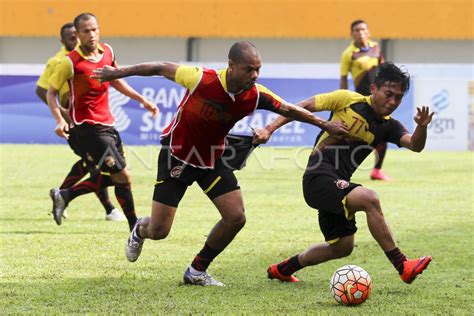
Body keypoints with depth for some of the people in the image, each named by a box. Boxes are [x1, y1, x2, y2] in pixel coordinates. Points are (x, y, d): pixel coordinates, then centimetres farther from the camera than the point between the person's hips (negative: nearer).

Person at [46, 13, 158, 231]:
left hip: (107, 124, 8)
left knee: (108, 178, 12)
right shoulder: (70, 62, -14)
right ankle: (135, 227, 2)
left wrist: (142, 100, 19)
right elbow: (51, 93, -7)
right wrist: (60, 120, -21)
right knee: (122, 175, -10)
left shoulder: (107, 52, 5)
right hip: (87, 128, -8)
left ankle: (64, 196, 28)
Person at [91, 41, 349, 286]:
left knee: (236, 217, -9)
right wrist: (118, 73, -6)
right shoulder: (200, 79, -30)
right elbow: (160, 68, -16)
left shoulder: (256, 95, -18)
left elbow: (289, 110, 0)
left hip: (212, 159, 4)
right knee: (158, 231, -5)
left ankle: (197, 271, 12)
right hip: (177, 155, -4)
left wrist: (325, 124, 4)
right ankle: (140, 231, 36)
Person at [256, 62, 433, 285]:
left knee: (342, 247, 16)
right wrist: (270, 129, -8)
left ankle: (282, 269, 34)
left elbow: (415, 145, -10)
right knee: (370, 199, -29)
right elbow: (304, 106, 0)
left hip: (337, 186, 8)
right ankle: (402, 266, -27)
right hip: (319, 178, -8)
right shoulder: (348, 99, -6)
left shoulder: (389, 127, 8)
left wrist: (422, 127, -32)